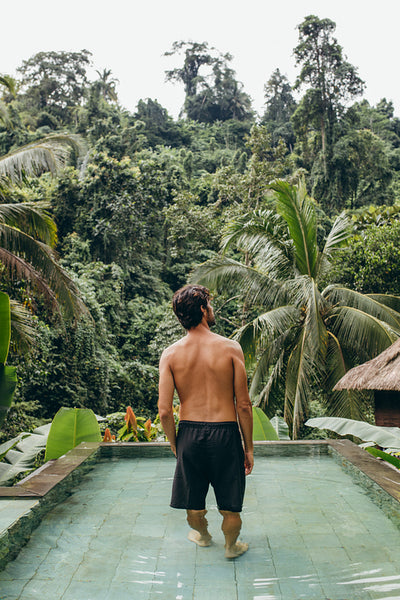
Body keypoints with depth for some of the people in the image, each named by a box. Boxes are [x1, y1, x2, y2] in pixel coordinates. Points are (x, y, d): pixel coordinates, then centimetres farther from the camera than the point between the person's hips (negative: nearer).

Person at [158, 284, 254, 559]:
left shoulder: (171, 354, -5)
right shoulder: (230, 348, -10)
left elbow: (165, 410, -7)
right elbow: (243, 405, -8)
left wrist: (174, 444, 10)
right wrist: (248, 447, 2)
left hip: (189, 433, 3)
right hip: (225, 433, -2)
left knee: (194, 503, 25)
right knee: (230, 505, 20)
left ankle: (202, 535, 51)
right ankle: (231, 546, 41)